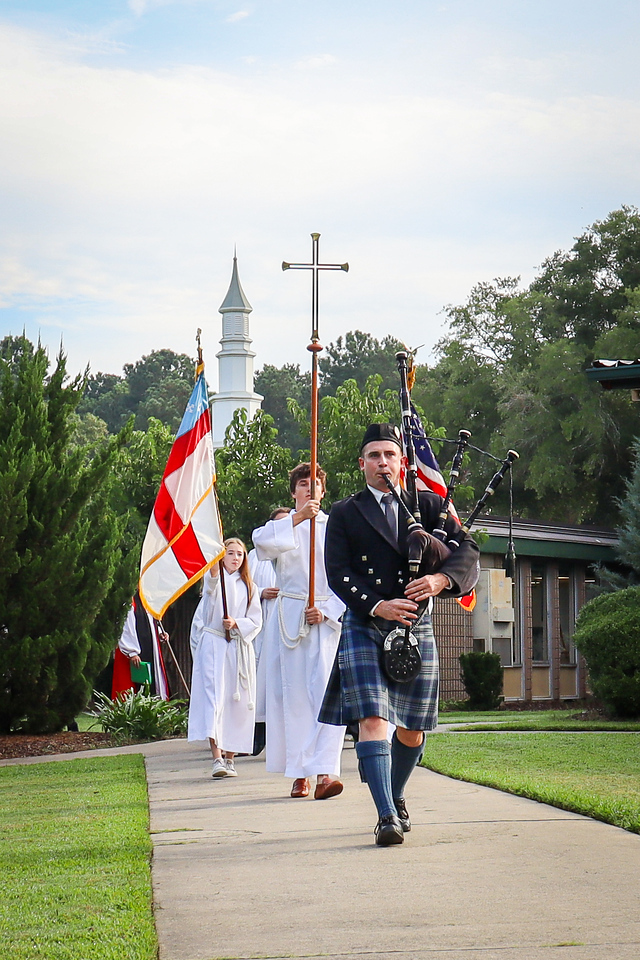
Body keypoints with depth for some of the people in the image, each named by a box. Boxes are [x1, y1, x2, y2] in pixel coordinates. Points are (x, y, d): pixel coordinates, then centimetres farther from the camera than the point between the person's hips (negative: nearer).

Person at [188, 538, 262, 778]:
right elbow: (212, 583, -22)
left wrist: (236, 623, -11)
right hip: (213, 645, -3)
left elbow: (255, 621, 9)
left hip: (240, 648, 3)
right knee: (214, 695, -15)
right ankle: (217, 758, -24)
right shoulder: (214, 578, 4)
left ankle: (229, 758, 10)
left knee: (237, 702, 2)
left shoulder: (249, 587, 13)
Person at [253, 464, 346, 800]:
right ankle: (299, 773, 3)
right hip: (289, 618, 1)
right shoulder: (282, 526, 12)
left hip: (329, 618, -1)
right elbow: (261, 541, -13)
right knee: (294, 695, -2)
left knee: (329, 692, -14)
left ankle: (325, 771, -23)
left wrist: (327, 610, -8)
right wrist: (298, 518, -25)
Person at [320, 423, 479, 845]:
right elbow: (339, 574, -3)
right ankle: (387, 816, -22)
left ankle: (396, 796, 36)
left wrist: (441, 579, -19)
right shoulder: (344, 514, 7)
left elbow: (468, 551, 1)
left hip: (416, 627, 2)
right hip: (364, 628, -2)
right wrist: (377, 606, -18)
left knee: (412, 727, 10)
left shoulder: (429, 506, 11)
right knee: (372, 719, -17)